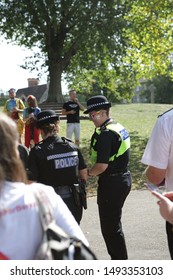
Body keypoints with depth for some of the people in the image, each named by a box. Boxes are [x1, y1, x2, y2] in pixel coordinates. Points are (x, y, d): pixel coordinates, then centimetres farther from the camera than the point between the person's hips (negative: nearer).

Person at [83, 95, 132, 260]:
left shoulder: (105, 133, -21)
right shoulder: (119, 128, 10)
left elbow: (101, 166, -26)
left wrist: (88, 173, -7)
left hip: (111, 183, -10)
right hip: (124, 178, 10)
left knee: (110, 227, 1)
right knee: (114, 223, 22)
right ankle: (118, 259, 33)